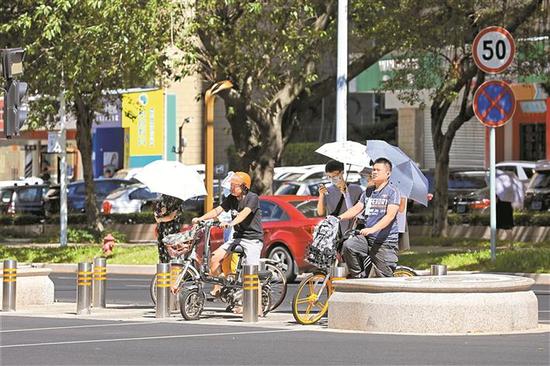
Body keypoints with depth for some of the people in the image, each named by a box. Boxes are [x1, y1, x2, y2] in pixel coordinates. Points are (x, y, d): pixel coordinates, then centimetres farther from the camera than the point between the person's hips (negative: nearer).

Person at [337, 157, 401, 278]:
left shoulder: (392, 192, -4)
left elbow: (390, 215, -16)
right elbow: (357, 208, 10)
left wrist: (372, 229, -30)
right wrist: (340, 217, -9)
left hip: (385, 242, -5)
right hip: (366, 238, 5)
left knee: (385, 279, -4)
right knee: (348, 245, -24)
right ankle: (358, 276, -10)